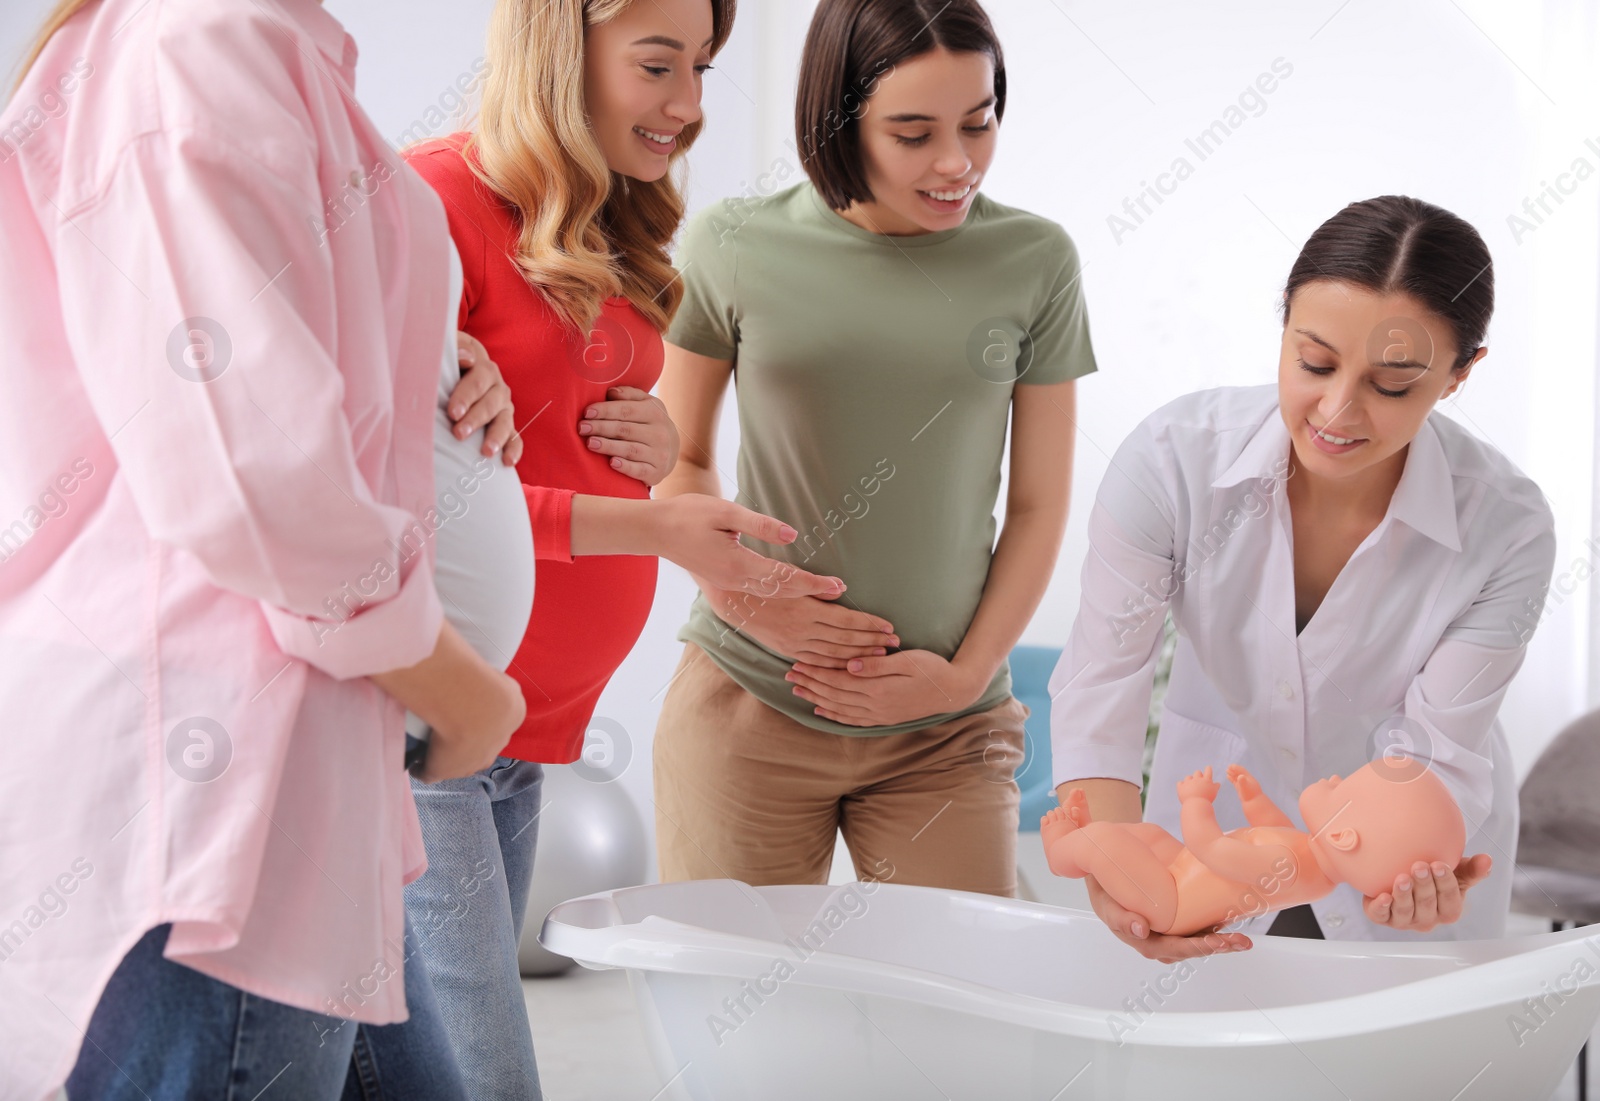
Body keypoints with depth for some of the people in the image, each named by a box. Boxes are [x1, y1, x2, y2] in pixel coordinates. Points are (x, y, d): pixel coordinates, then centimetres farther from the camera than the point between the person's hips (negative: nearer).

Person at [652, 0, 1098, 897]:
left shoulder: (1035, 261, 0)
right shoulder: (737, 246, -2)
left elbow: (1039, 504, 5)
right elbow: (681, 459, 8)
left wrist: (964, 674, -3)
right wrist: (749, 601, -7)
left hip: (947, 730, 1)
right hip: (746, 707, -1)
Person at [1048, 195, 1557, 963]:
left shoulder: (1506, 532, -26)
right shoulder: (1176, 455, -27)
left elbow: (1435, 751, -21)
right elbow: (1098, 680, -23)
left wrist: (1417, 871, -43)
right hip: (1212, 815, 1)